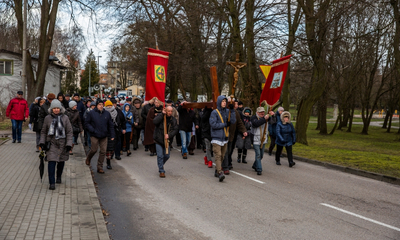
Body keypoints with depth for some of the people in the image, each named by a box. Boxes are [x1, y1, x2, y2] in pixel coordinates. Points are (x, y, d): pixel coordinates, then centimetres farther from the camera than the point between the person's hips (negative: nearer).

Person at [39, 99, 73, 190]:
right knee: (51, 162, -12)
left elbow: (69, 132, 0)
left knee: (61, 161, 14)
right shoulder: (47, 118, 1)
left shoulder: (65, 118, -1)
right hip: (52, 143, -1)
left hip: (62, 143, 1)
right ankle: (52, 183, -9)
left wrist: (69, 144, -6)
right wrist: (42, 142, 1)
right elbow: (43, 131, 10)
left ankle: (59, 177, 38)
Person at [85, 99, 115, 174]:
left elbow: (111, 125, 8)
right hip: (94, 135, -3)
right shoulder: (91, 113, -4)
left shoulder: (107, 114, 5)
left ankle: (100, 167, 13)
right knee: (94, 149, 0)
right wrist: (92, 130, -13)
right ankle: (88, 158, 34)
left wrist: (112, 135, 3)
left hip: (104, 136, 3)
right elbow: (87, 123, 0)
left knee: (103, 151, 2)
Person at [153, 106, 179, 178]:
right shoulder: (160, 116, -7)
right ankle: (161, 171, 5)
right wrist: (162, 114, -24)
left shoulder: (173, 120, 1)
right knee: (160, 155, -6)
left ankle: (160, 165, 38)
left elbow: (175, 130, -5)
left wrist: (169, 135, -21)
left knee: (167, 156, 10)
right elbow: (154, 122, -26)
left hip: (167, 140, 4)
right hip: (159, 140, -3)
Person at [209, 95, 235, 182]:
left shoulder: (227, 111, 8)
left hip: (225, 137, 6)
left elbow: (233, 121, -2)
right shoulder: (215, 112, -7)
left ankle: (216, 172, 22)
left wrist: (232, 110, -11)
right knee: (218, 156, -12)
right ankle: (220, 173, -18)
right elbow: (213, 124, -15)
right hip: (216, 138, -6)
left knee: (222, 156, 11)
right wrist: (225, 124, -11)